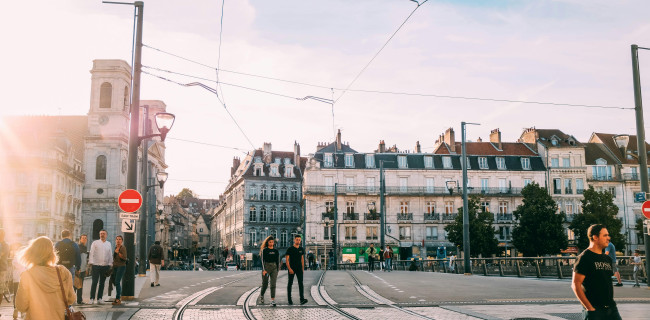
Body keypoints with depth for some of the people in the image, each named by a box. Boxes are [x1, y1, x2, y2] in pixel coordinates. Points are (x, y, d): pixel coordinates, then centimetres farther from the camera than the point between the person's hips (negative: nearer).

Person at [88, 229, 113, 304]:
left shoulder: (109, 244, 13)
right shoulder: (95, 243, 5)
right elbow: (91, 253, 2)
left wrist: (110, 265, 8)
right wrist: (91, 263, -6)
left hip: (105, 266, 3)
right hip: (96, 265, -3)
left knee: (102, 283, 5)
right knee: (94, 282, -6)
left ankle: (99, 298, 11)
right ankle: (92, 298, 0)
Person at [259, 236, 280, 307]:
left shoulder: (276, 251, 9)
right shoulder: (264, 250, -1)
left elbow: (278, 261, 12)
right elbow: (263, 260, -7)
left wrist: (277, 270, 9)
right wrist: (264, 270, -17)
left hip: (274, 268, 2)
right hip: (266, 267, -2)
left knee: (273, 285, -7)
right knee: (265, 284, 7)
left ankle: (273, 300, -10)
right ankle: (261, 296, 35)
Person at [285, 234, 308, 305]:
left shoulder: (301, 249, 9)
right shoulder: (290, 249, -5)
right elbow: (287, 260, -8)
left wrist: (303, 269, 12)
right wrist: (289, 269, -17)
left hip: (299, 269, 3)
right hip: (291, 269, -3)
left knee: (301, 283, -9)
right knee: (290, 283, 5)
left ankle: (302, 299, -18)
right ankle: (289, 299, 15)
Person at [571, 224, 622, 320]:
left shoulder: (607, 259, 16)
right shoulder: (584, 258, -8)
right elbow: (575, 284, -14)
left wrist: (611, 303, 14)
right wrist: (590, 308, -15)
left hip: (611, 308, 7)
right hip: (594, 309, -7)